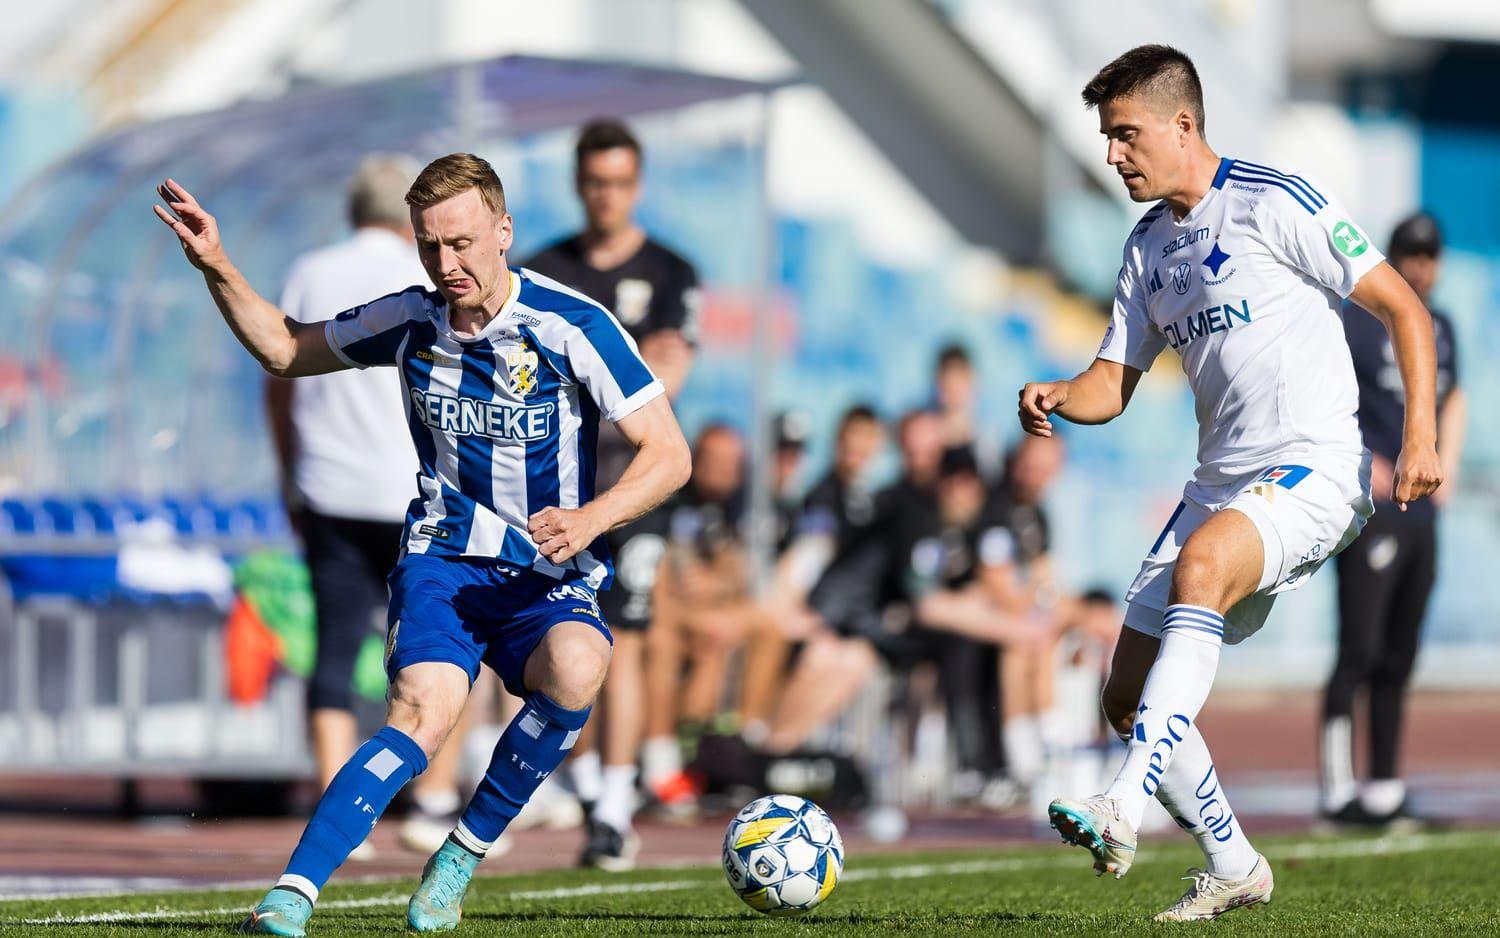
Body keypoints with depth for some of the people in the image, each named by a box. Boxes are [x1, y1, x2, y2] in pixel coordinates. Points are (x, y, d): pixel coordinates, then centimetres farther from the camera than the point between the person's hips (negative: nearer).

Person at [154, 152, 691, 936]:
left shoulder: (573, 325, -10)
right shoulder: (411, 321, 3)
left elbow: (668, 454, -8)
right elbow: (285, 349, 20)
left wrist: (590, 519, -24)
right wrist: (216, 269, 6)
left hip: (550, 576, -1)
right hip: (442, 556, 1)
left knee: (574, 670, -35)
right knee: (423, 712, -28)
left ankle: (462, 856, -15)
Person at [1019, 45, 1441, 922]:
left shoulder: (1275, 202, -7)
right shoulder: (1147, 247, 15)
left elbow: (1403, 307, -6)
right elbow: (1112, 386, 17)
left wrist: (1420, 437, -16)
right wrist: (1056, 398, -6)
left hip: (1315, 470, -8)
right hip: (1223, 484, 8)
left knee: (1199, 565, -37)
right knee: (1129, 697, 3)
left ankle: (1125, 810, -47)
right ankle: (1234, 867, 20)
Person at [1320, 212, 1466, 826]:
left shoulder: (1439, 328, 17)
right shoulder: (1354, 321, -6)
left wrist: (1445, 467, 17)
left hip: (1421, 514, 7)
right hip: (1370, 511, -7)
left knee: (1398, 659, 9)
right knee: (1360, 649, -12)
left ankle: (1385, 790, 13)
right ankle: (1338, 791, -11)